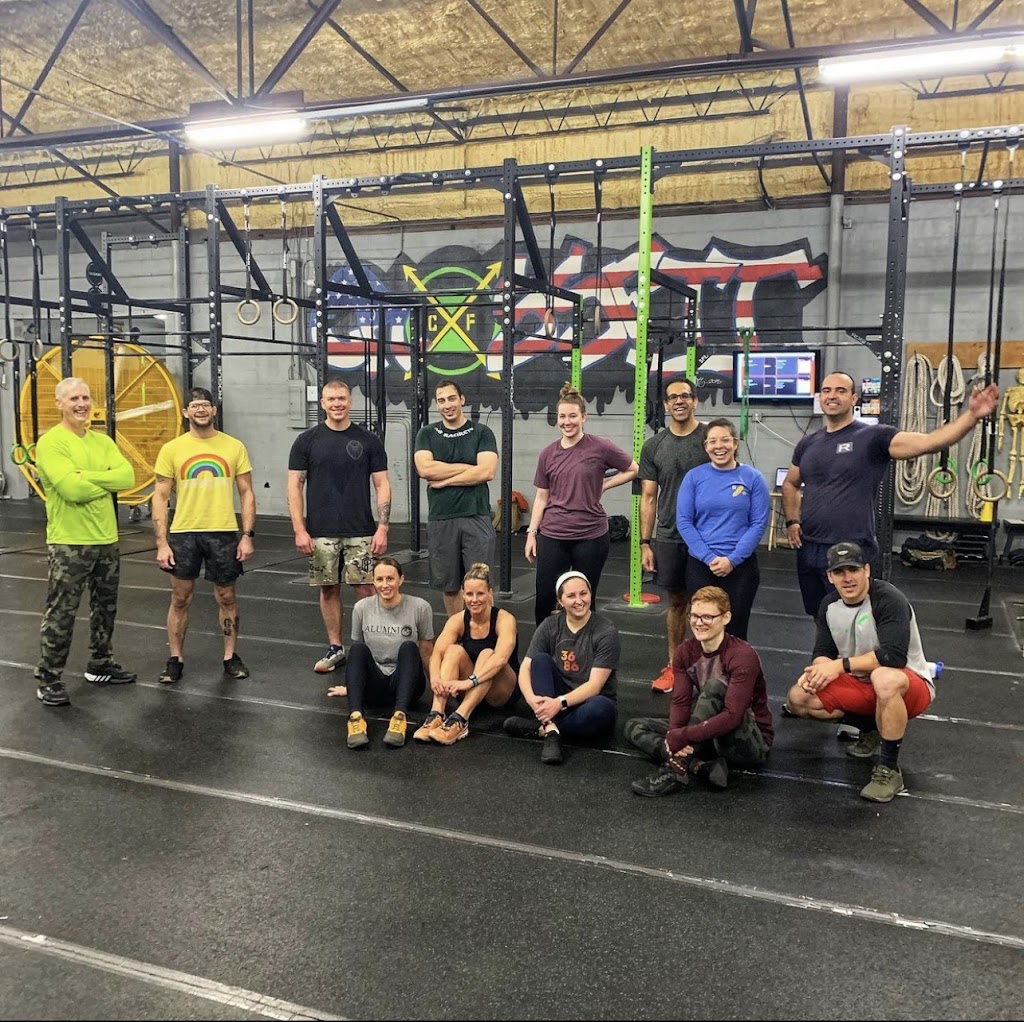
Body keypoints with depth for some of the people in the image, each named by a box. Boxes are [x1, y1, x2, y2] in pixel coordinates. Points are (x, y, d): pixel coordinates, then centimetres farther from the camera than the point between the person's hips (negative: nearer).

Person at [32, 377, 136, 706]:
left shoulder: (103, 441, 10)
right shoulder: (50, 443, -11)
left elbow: (128, 477, -6)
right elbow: (72, 489, -23)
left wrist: (85, 477, -16)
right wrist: (108, 483, -8)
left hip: (106, 540, 7)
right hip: (69, 543, -7)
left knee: (105, 608, 17)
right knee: (61, 614, -1)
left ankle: (100, 665, 32)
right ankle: (48, 680, 11)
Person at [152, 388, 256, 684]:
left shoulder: (234, 447, 1)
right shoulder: (171, 449, 0)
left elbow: (246, 494, 4)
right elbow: (160, 497, 1)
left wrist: (247, 535, -4)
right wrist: (161, 543, -6)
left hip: (224, 533, 0)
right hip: (183, 533, 0)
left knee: (226, 597, 9)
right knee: (180, 599, 7)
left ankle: (231, 657, 23)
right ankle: (175, 660, 20)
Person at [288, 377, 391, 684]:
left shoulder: (368, 440, 2)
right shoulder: (307, 441, 2)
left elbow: (382, 485, 2)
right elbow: (295, 486, 1)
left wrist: (382, 528, -7)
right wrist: (299, 530, -7)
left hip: (361, 532, -1)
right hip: (321, 532, 1)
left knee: (366, 590, -2)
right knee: (328, 589, 9)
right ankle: (335, 648, 23)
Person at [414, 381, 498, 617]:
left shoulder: (482, 433, 4)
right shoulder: (427, 434, 9)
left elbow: (486, 471, -10)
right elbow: (425, 469, -8)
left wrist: (443, 479, -8)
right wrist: (468, 468, -7)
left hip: (476, 517, -2)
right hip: (441, 519, 2)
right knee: (449, 585, 10)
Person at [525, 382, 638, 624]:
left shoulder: (600, 448, -5)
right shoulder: (548, 454, 4)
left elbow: (633, 470, 8)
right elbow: (542, 497, 10)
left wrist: (603, 485, -1)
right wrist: (532, 532, 7)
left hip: (591, 536, -2)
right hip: (552, 536, 2)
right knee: (544, 599, 2)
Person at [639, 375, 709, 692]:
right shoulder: (654, 446, 5)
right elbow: (648, 498, 6)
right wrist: (645, 543, 2)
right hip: (669, 538, 2)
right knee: (676, 601, 12)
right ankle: (674, 665, 23)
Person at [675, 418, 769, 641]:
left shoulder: (753, 478, -2)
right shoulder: (694, 477, 0)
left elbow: (758, 524, -5)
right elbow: (683, 521, -3)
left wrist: (732, 560, -14)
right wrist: (708, 558, -12)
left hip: (741, 565, 0)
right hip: (700, 564, 1)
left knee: (735, 631, 7)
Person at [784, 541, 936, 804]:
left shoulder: (889, 599, -22)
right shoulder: (829, 606, 0)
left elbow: (894, 656, -32)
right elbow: (823, 653, 2)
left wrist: (841, 665, -32)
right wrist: (816, 671, -22)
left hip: (910, 686, -7)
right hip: (860, 685, 7)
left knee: (884, 678, -42)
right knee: (797, 699, -9)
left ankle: (889, 771, -24)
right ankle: (871, 728, 9)